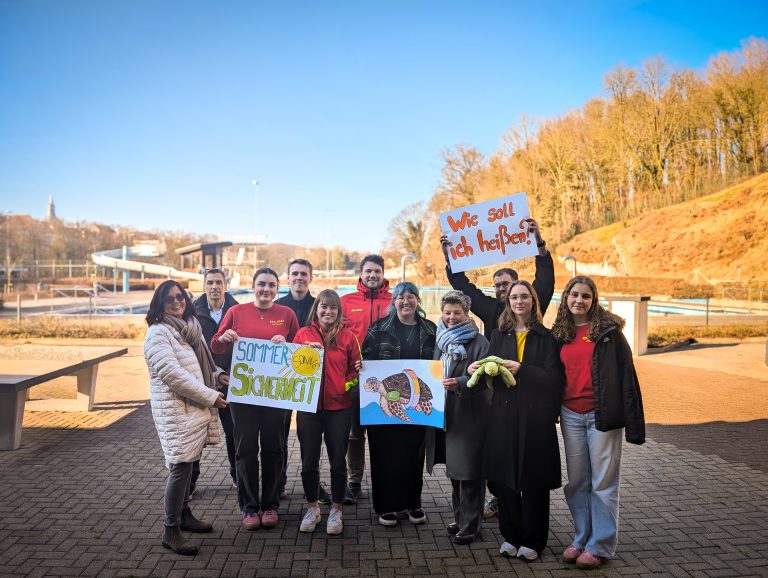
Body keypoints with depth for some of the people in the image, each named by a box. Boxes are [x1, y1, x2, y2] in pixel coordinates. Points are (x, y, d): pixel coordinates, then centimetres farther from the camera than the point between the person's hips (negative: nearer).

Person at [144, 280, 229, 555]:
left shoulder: (190, 327, 13)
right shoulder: (158, 333, -12)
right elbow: (172, 374, -21)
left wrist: (217, 376, 5)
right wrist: (210, 396, -18)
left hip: (195, 408, 8)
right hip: (176, 410, -8)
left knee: (187, 463, 16)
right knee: (180, 467, -7)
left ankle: (184, 515, 31)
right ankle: (171, 531, 4)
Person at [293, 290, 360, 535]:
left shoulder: (347, 336, 3)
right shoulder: (303, 334, 4)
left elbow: (357, 369, 6)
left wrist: (345, 385, -11)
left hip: (339, 407, -1)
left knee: (338, 461, 7)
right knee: (309, 461, 9)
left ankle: (336, 510, 24)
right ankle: (312, 507, 28)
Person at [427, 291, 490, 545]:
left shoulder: (479, 342, -7)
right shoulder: (441, 340, 12)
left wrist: (459, 383, -28)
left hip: (470, 415, -6)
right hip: (445, 413, 7)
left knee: (469, 471, -1)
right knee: (454, 470, 16)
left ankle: (470, 525, 11)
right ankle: (460, 518, 30)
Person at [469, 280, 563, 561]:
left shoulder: (546, 337, 2)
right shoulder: (499, 335, 11)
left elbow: (553, 377, -7)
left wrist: (521, 369, -18)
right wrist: (478, 369, -13)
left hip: (536, 416, -2)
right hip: (504, 414, 3)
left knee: (534, 480, 3)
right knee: (505, 478, 5)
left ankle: (532, 540, 17)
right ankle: (511, 536, 21)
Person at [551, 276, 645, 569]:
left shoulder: (608, 330, -6)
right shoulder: (560, 334, 7)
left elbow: (626, 374, -8)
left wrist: (633, 421, -12)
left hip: (602, 414, -4)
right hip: (570, 415, 4)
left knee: (603, 482, 4)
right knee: (577, 481, 12)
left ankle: (600, 545, 16)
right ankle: (582, 538, 26)